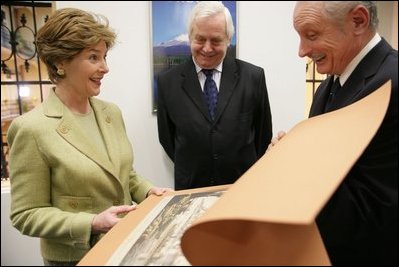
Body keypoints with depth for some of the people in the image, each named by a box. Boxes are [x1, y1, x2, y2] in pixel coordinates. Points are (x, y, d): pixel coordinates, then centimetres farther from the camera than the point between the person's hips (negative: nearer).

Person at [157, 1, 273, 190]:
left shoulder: (253, 77, -8)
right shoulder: (168, 82, -7)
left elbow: (264, 135, 0)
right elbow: (166, 138, 2)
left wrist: (250, 173, 2)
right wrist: (191, 168, 4)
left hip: (244, 187, 0)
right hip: (190, 189, 0)